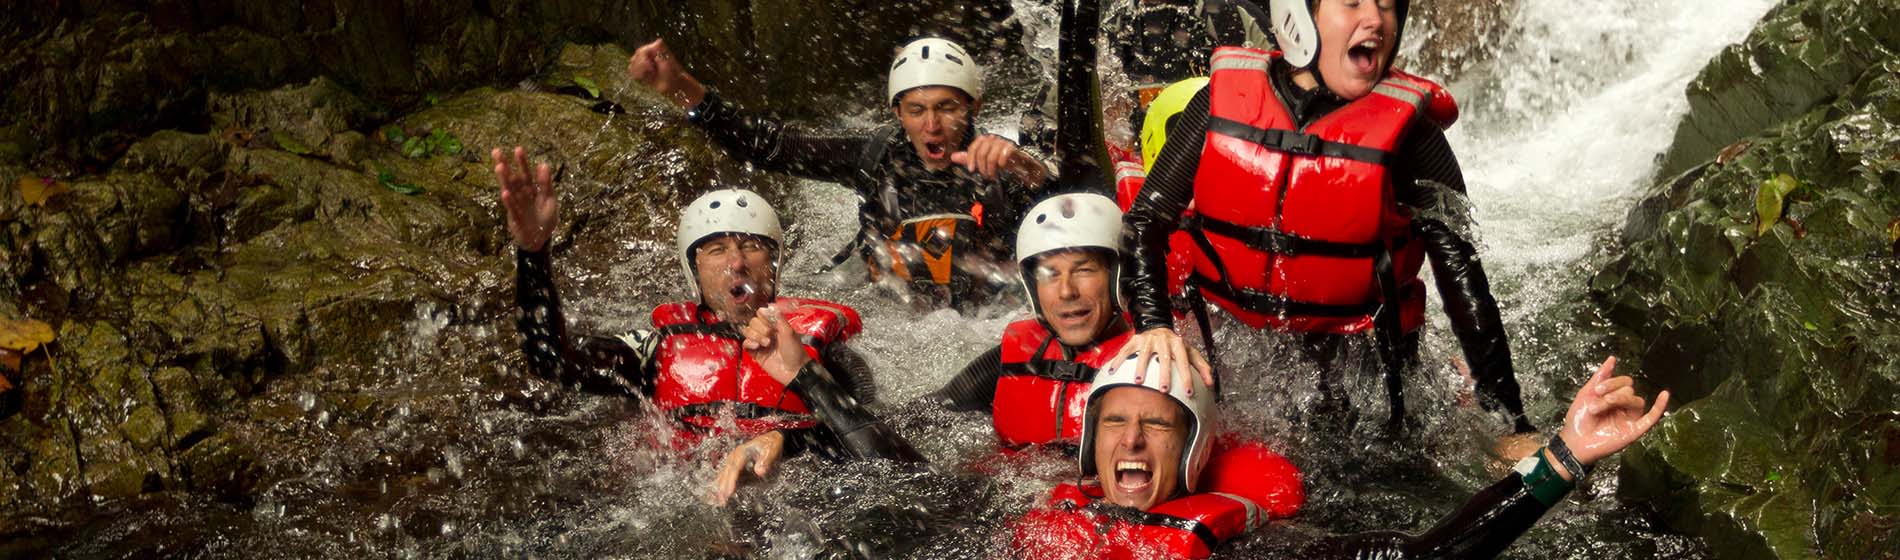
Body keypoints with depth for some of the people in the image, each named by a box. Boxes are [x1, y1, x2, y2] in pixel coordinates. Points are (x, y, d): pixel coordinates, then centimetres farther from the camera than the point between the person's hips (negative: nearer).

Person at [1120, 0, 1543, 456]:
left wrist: (1514, 424, -16)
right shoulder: (1226, 98, -9)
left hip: (1355, 353, -1)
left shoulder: (1404, 127, -14)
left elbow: (1460, 271, -13)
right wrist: (1153, 326, -25)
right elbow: (1146, 221, -8)